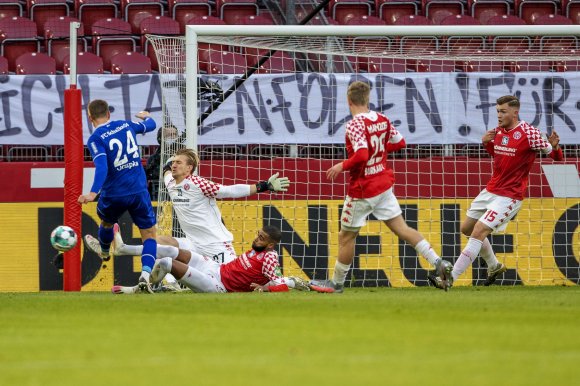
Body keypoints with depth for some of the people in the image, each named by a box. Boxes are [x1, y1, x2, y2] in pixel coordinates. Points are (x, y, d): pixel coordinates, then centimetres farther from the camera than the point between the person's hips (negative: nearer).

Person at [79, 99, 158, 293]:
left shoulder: (95, 139, -11)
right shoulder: (126, 125, 4)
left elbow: (102, 166, -27)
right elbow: (150, 125, 25)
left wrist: (93, 193, -37)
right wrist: (147, 117, 49)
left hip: (113, 194, -2)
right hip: (138, 190, 2)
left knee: (106, 222, 31)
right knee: (149, 234, 6)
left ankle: (104, 250, 61)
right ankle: (146, 274, -15)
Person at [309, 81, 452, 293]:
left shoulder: (354, 125, -20)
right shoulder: (382, 120, 2)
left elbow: (361, 156, -30)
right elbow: (399, 142, 13)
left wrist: (342, 166, -16)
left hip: (362, 190, -6)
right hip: (384, 186, 6)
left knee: (346, 236, 8)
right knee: (401, 228, 7)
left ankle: (337, 283, 19)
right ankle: (438, 262, -4)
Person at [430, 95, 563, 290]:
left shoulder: (529, 133, -16)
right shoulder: (499, 131, 4)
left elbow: (557, 157, -11)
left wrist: (554, 147, -35)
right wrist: (486, 143, 2)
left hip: (509, 197, -9)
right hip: (490, 191, 9)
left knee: (478, 232, -17)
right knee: (467, 228, 18)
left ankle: (450, 279, -17)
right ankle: (494, 266, 37)